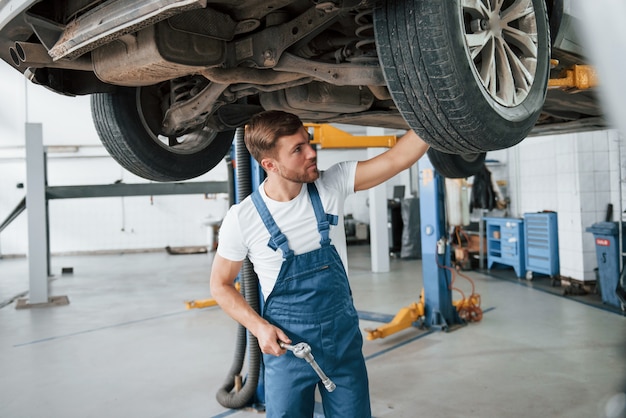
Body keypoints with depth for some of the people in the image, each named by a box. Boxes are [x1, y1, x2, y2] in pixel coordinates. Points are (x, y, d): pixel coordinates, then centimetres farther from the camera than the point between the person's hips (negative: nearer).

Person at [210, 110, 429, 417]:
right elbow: (220, 285, -1)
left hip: (344, 337, 3)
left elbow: (398, 158, -14)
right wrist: (259, 327, -14)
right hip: (286, 344, -2)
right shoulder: (241, 219, -13)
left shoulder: (332, 185, -8)